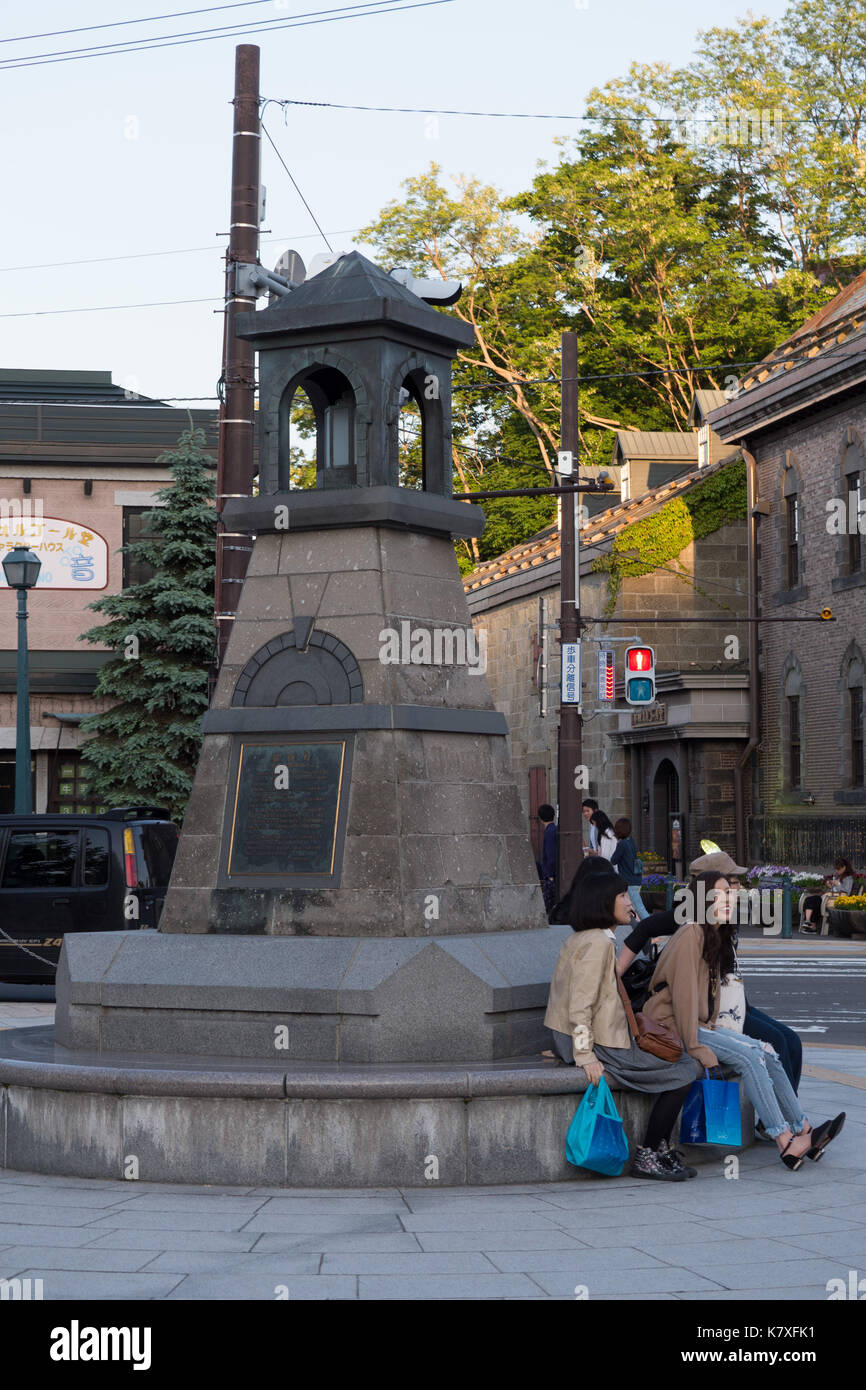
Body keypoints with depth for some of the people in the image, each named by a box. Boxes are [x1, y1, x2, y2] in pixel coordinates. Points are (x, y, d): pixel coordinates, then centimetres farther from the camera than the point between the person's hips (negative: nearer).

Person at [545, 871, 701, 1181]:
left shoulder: (582, 939, 15)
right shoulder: (598, 943, -17)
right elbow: (580, 1006, -22)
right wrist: (586, 1057, -23)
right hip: (601, 1044, -11)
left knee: (680, 1061, 14)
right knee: (683, 1074, -10)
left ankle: (662, 1151, 12)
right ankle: (647, 1158, -5)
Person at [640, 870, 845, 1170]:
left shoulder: (718, 937, 15)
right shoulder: (691, 935, -16)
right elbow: (684, 993, -20)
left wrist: (711, 1029, 8)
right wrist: (700, 1051, -21)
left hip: (700, 1024, 9)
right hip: (670, 1026, -9)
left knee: (766, 1053, -5)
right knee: (748, 1056, -22)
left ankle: (803, 1132, -4)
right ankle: (786, 1143, -23)